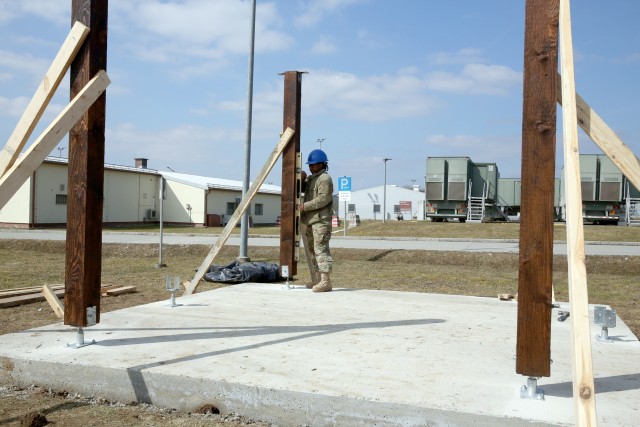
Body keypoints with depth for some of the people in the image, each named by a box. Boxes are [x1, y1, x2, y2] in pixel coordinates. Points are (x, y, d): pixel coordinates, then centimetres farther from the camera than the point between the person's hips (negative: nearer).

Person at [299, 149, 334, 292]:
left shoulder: (325, 178, -8)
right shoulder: (311, 178, 21)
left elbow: (324, 198, -19)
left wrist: (305, 206, -19)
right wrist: (301, 179, 6)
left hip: (321, 219, -10)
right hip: (308, 220, 10)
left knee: (321, 249, -14)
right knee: (311, 250, 12)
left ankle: (326, 281, -15)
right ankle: (316, 280, 19)